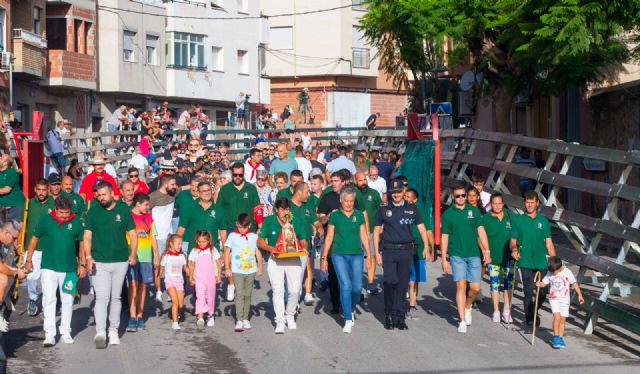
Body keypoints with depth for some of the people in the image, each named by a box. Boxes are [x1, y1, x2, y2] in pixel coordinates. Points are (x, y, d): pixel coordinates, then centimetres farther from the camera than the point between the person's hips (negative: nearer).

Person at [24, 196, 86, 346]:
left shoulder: (76, 222, -1)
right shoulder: (45, 220, -4)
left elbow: (82, 243, 9)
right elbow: (34, 239, 6)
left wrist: (82, 264, 8)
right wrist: (28, 259, 5)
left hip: (69, 269, 1)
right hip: (48, 267, -1)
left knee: (67, 301, 9)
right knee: (49, 300, -6)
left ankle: (65, 333, 20)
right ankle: (49, 334, -3)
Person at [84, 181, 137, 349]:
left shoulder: (123, 210, 4)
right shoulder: (93, 212, 2)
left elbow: (132, 233, 7)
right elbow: (87, 236, 2)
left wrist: (133, 254, -5)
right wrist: (88, 256, -11)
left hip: (121, 261, 2)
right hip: (99, 262, -2)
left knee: (116, 297, 11)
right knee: (102, 297, -12)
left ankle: (113, 331, 21)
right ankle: (100, 332, -17)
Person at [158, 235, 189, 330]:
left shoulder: (182, 256, 8)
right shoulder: (166, 256, -2)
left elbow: (186, 268, 17)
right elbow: (161, 269, 4)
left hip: (179, 280, 4)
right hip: (170, 280, -4)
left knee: (181, 305, 0)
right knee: (175, 301, -20)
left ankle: (176, 315, 30)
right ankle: (175, 322, -15)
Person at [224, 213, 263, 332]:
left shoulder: (254, 236, 5)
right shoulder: (232, 236, -1)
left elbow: (258, 252, 12)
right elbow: (227, 252, 2)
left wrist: (260, 266, 7)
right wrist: (227, 268, -2)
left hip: (251, 270, 3)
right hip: (237, 271, -3)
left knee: (247, 295, 9)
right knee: (239, 294, -10)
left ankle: (245, 319, 18)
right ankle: (239, 321, -13)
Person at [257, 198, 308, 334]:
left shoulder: (296, 222, 1)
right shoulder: (269, 221, -3)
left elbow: (303, 241, 10)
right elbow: (260, 241, 1)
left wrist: (303, 248, -13)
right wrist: (270, 248, -16)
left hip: (293, 260, 1)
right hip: (275, 260, -1)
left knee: (295, 290, -2)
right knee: (277, 290, -9)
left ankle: (290, 315, 23)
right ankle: (280, 320, -2)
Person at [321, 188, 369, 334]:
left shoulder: (359, 215, 7)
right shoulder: (334, 216, 3)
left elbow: (364, 237, 10)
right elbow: (329, 237, 6)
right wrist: (324, 257, 4)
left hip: (356, 255, 2)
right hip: (339, 255, -2)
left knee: (357, 287, -3)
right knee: (345, 285, -11)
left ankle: (351, 309, 27)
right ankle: (348, 320, -6)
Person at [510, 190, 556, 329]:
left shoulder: (543, 220, 9)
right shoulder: (518, 220, 4)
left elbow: (549, 243, 10)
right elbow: (513, 241, 7)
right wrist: (514, 249, -15)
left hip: (541, 263, 2)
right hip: (525, 262, -2)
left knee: (542, 292, 5)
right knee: (529, 292, -5)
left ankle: (534, 312, 31)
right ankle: (529, 319, 5)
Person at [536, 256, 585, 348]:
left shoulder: (567, 272, -8)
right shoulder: (549, 273, -3)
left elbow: (574, 283, -4)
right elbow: (544, 283, 2)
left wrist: (579, 295, -8)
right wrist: (539, 284, -21)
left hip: (565, 300, 0)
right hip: (554, 298, 0)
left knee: (562, 320, 3)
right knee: (557, 317, -16)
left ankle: (560, 338, 14)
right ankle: (556, 337, -7)